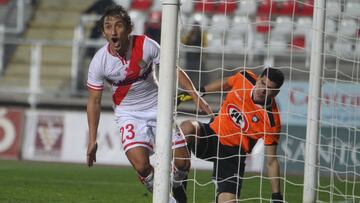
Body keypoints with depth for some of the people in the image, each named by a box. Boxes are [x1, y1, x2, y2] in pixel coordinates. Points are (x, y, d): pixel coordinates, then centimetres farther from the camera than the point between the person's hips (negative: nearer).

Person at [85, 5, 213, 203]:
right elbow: (94, 101, -5)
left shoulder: (146, 45, -17)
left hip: (157, 107, 1)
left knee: (182, 163, -4)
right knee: (141, 166, -23)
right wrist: (92, 140, -5)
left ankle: (174, 187, 33)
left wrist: (196, 96, -11)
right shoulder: (99, 62, -15)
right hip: (128, 114, -1)